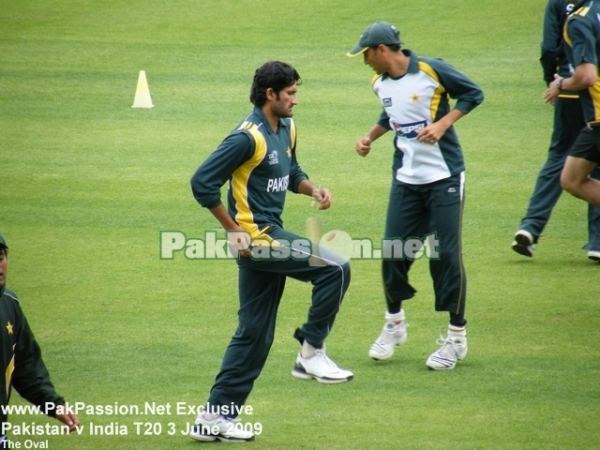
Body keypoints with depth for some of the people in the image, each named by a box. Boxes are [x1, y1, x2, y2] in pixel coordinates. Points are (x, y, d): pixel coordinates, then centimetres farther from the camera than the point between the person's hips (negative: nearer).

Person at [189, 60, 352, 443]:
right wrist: (234, 231, -16)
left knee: (255, 334, 11)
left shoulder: (286, 129, 10)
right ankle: (312, 352, -4)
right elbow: (203, 182, -18)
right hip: (257, 238, -9)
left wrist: (313, 189, 3)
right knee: (335, 269, -16)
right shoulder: (248, 137, -17)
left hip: (272, 234, 9)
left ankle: (215, 417, 16)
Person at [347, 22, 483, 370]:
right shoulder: (380, 83, 4)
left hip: (444, 177, -6)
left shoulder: (432, 71, -15)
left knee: (447, 254, -5)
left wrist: (443, 123, -17)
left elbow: (473, 93, -6)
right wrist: (371, 137, 10)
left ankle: (457, 337, 6)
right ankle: (395, 325, 25)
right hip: (405, 180, 6)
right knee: (393, 252, 3)